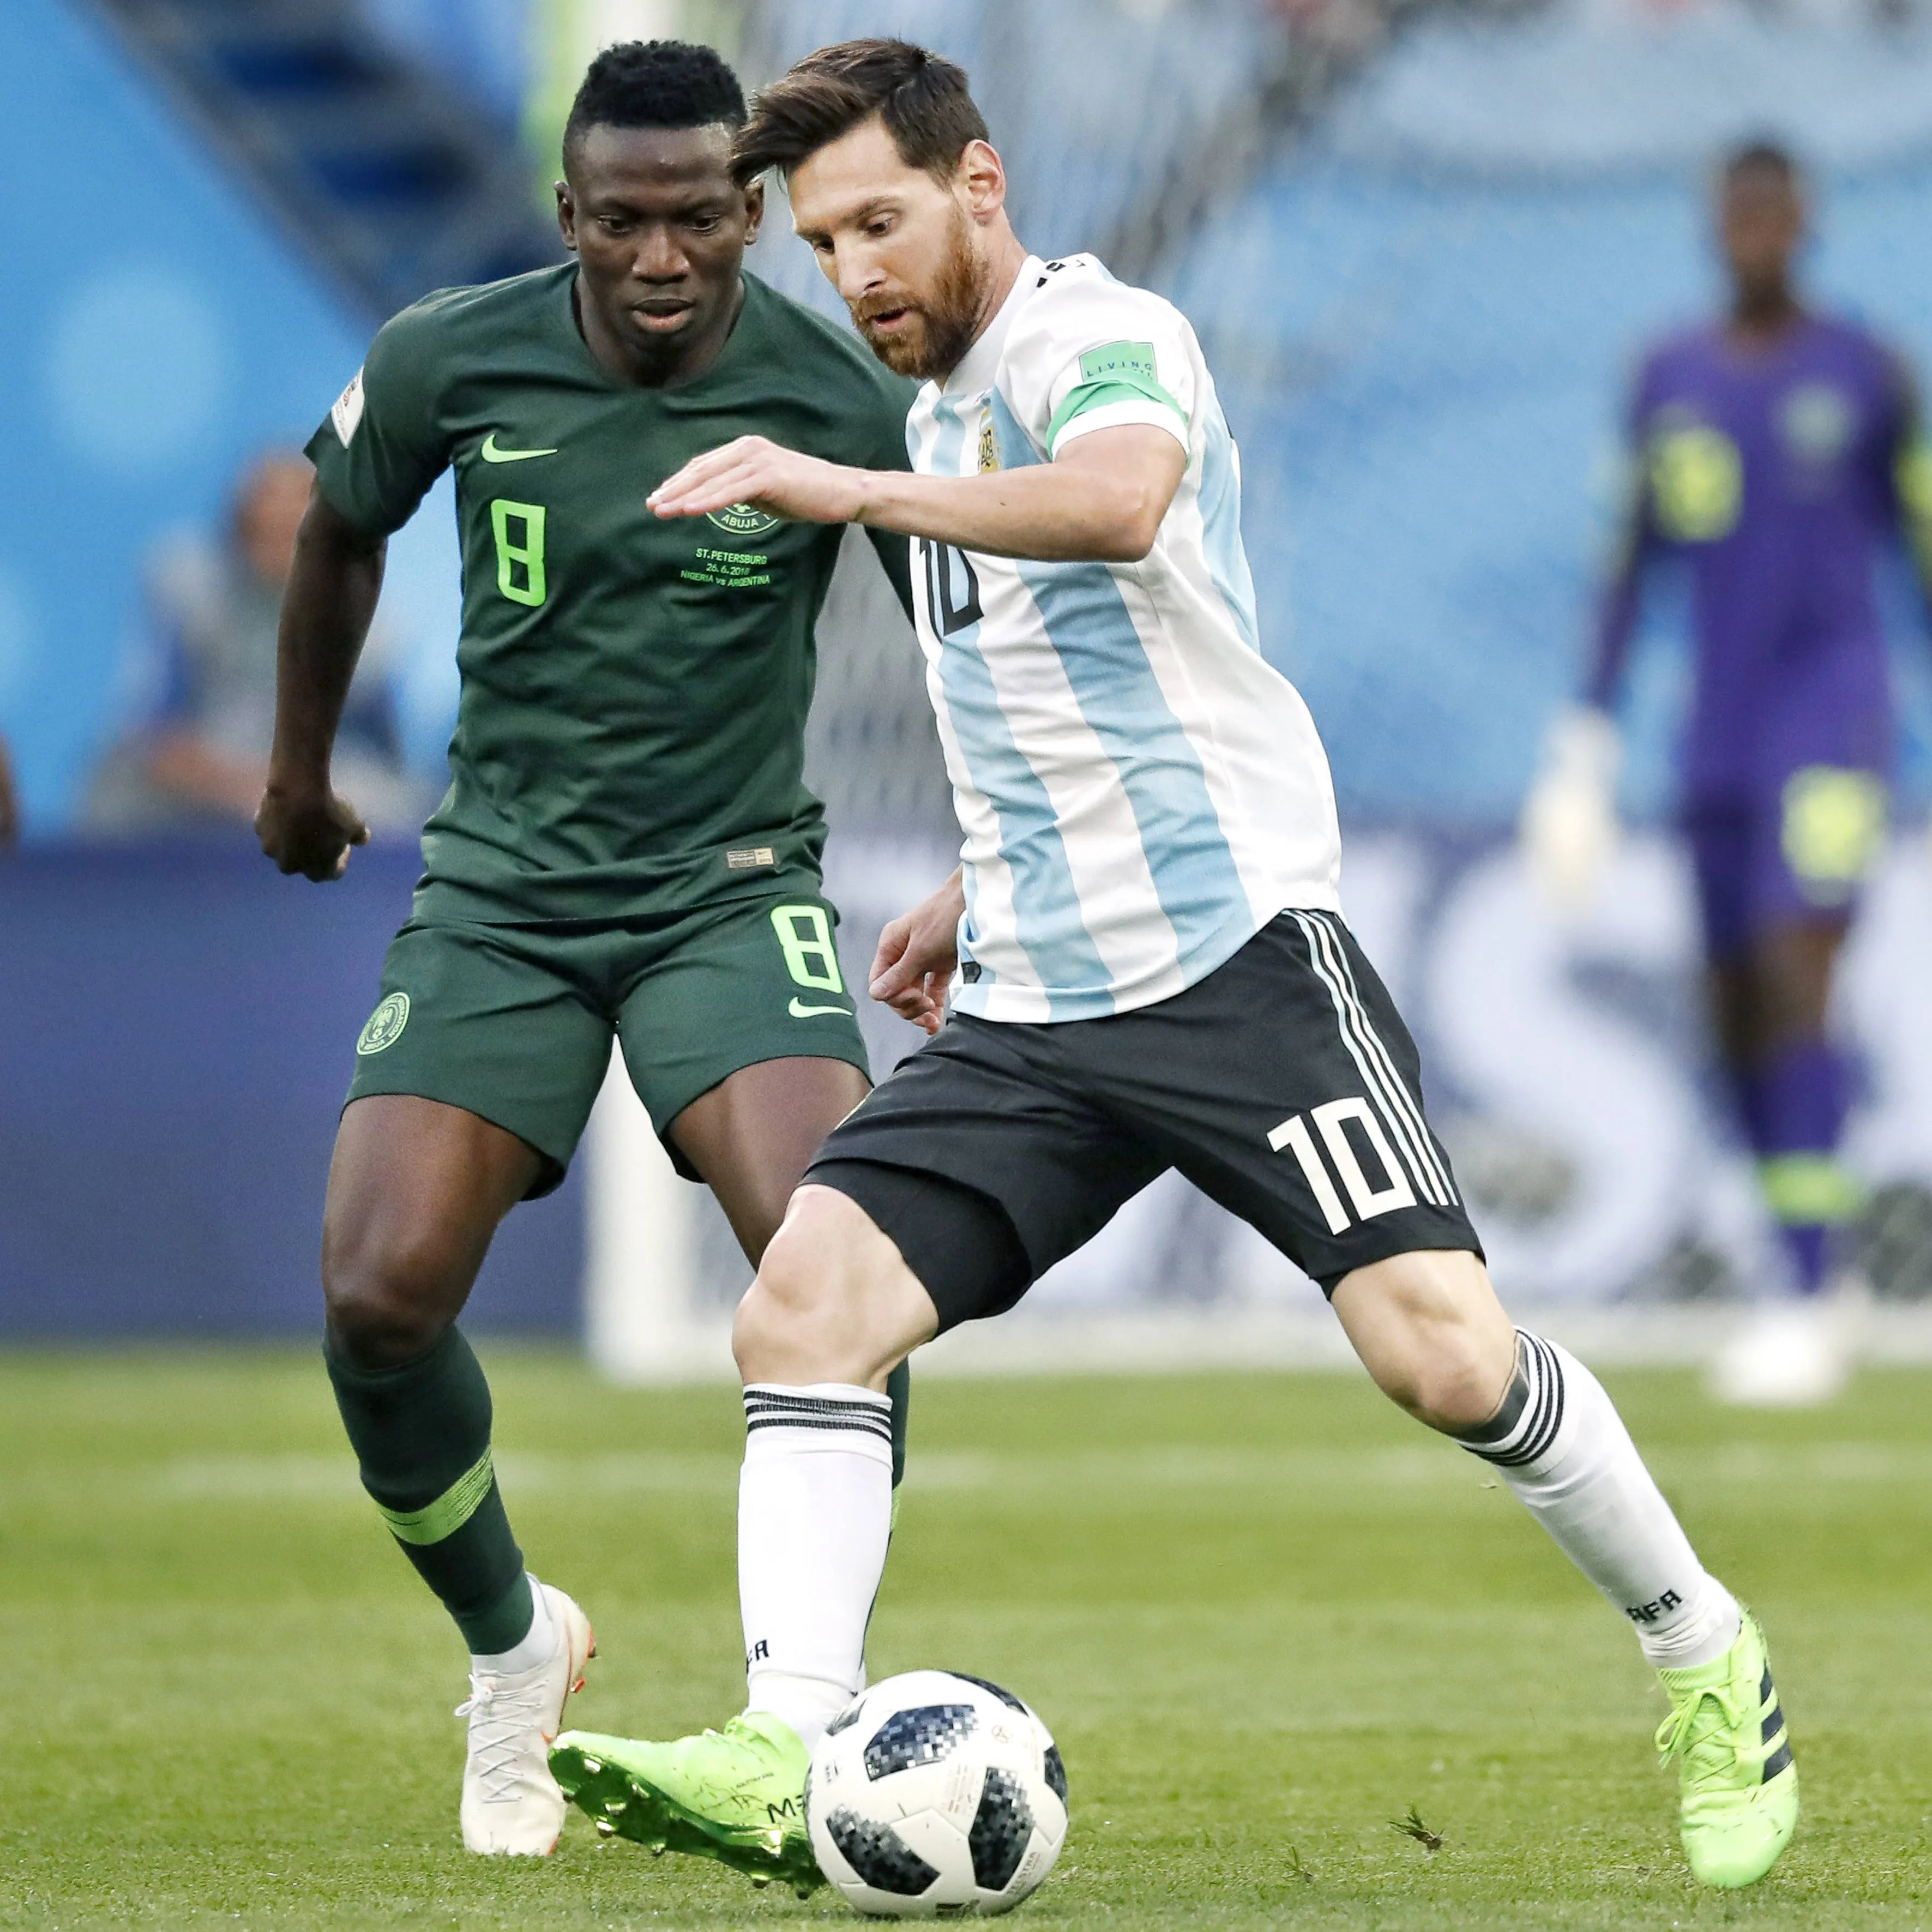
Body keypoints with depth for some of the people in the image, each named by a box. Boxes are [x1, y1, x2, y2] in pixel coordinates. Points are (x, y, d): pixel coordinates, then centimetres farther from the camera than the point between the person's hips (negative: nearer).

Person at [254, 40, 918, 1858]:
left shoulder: (840, 404, -12)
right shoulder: (448, 361, -8)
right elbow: (339, 532, 15)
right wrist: (301, 767, 26)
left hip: (733, 889, -2)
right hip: (501, 890, 2)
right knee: (378, 1296, -15)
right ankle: (510, 1647, 14)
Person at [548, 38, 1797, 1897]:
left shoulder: (1106, 339, -9)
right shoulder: (946, 408, 19)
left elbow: (1119, 504, -36)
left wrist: (851, 488, -41)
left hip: (1234, 948, -8)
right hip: (1032, 1006, 8)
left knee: (1440, 1349, -17)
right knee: (803, 1303, -12)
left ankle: (1706, 1668, 6)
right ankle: (787, 1759, -23)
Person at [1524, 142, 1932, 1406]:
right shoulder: (1670, 380, 11)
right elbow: (1632, 559, 15)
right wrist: (1589, 734, 11)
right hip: (1719, 724, 5)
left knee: (1796, 981, -19)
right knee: (1737, 1013, 6)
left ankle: (1812, 1309, -22)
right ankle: (1806, 1286, 20)